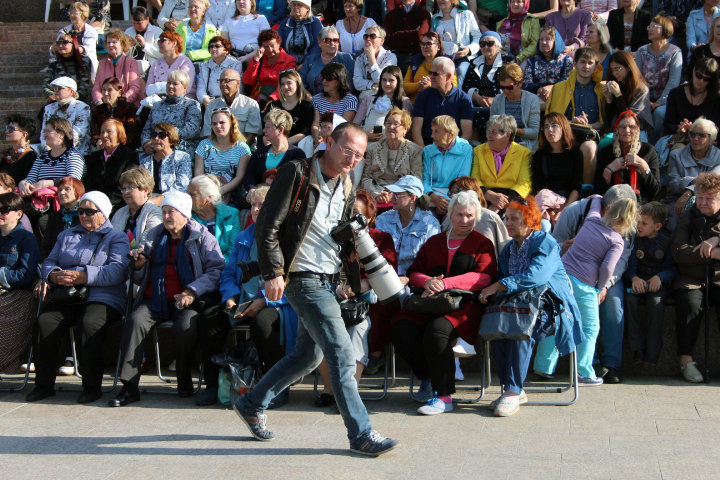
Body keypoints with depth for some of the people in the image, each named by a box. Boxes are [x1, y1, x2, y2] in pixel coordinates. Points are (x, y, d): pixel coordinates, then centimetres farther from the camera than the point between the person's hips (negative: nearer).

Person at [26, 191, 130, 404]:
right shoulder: (66, 236, 28)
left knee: (90, 324, -35)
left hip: (100, 299, -4)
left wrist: (82, 277, -20)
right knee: (45, 322, -25)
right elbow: (49, 262, 18)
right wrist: (54, 276, -7)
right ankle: (44, 384, -15)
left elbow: (117, 271, -8)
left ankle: (92, 386, -22)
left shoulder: (116, 238, 10)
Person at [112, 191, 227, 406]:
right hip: (154, 299, 4)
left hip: (185, 301, -3)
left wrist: (193, 291, -18)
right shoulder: (154, 235, 22)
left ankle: (184, 381, -7)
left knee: (185, 327, -33)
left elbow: (217, 270, -5)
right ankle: (129, 387, -25)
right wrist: (140, 265, 1)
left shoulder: (201, 236, 8)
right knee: (135, 321, -26)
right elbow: (141, 280, 25)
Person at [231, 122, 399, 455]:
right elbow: (267, 226, -13)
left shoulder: (346, 189, 13)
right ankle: (361, 434, -4)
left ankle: (251, 404, 30)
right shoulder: (297, 174, -10)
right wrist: (273, 273, -17)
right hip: (304, 278, -9)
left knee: (309, 353, 15)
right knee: (341, 353, -11)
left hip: (329, 279, 9)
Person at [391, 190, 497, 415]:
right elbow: (414, 272, 18)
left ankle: (444, 396, -23)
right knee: (401, 329, -25)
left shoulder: (482, 244, 12)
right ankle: (427, 378, 0)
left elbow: (483, 277, -5)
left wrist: (445, 283, -15)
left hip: (463, 305, -4)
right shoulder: (433, 242, 25)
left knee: (436, 331, -35)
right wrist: (427, 282, -8)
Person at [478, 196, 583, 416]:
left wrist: (497, 287, -24)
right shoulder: (509, 248, 19)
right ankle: (512, 389, -21)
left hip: (551, 307, -6)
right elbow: (501, 279, 20)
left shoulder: (545, 242, -5)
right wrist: (488, 292, -5)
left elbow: (535, 276, -22)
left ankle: (512, 392, -31)